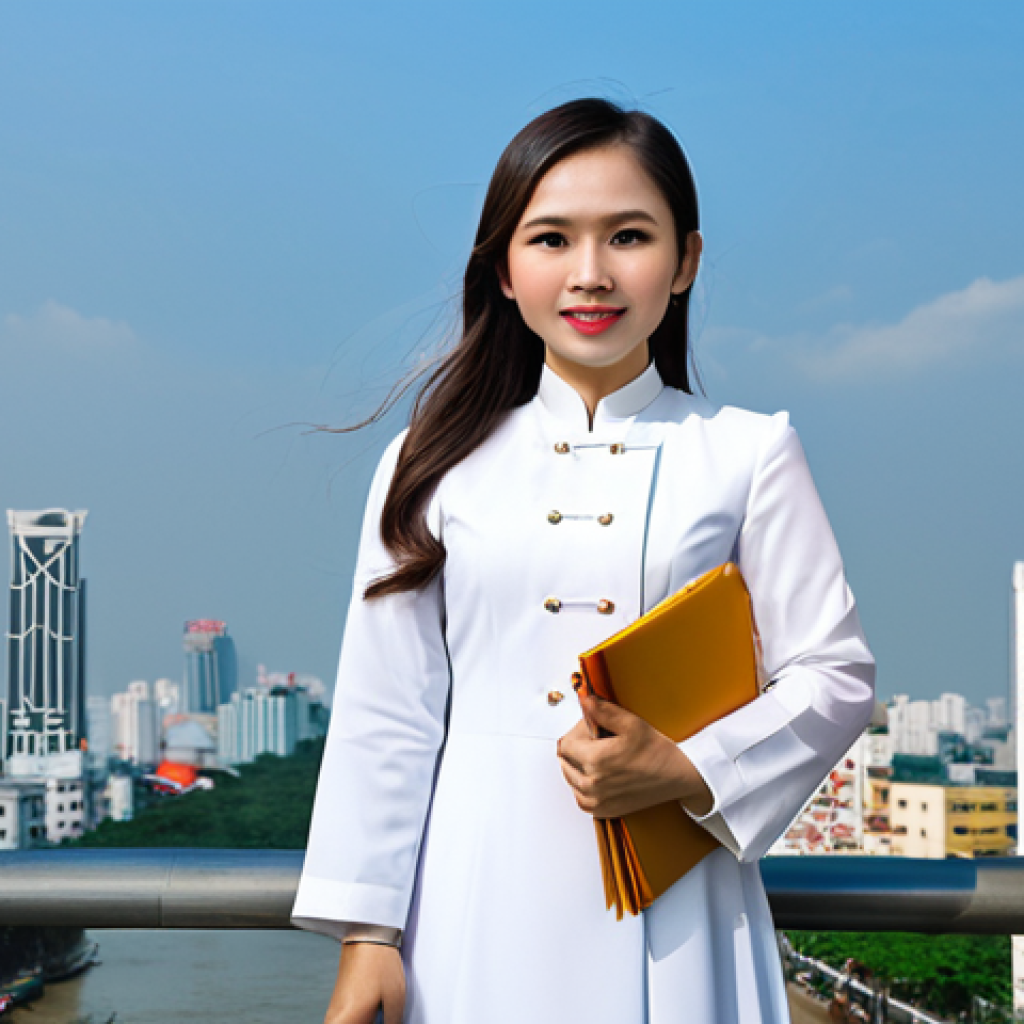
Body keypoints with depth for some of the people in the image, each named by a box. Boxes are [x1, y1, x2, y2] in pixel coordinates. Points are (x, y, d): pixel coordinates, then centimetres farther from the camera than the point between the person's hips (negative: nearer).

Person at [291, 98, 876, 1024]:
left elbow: (836, 675, 2)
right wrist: (365, 932, 1)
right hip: (479, 904, 1)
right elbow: (387, 710, 4)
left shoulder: (746, 454, 2)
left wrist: (685, 772, -13)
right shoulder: (439, 464, 4)